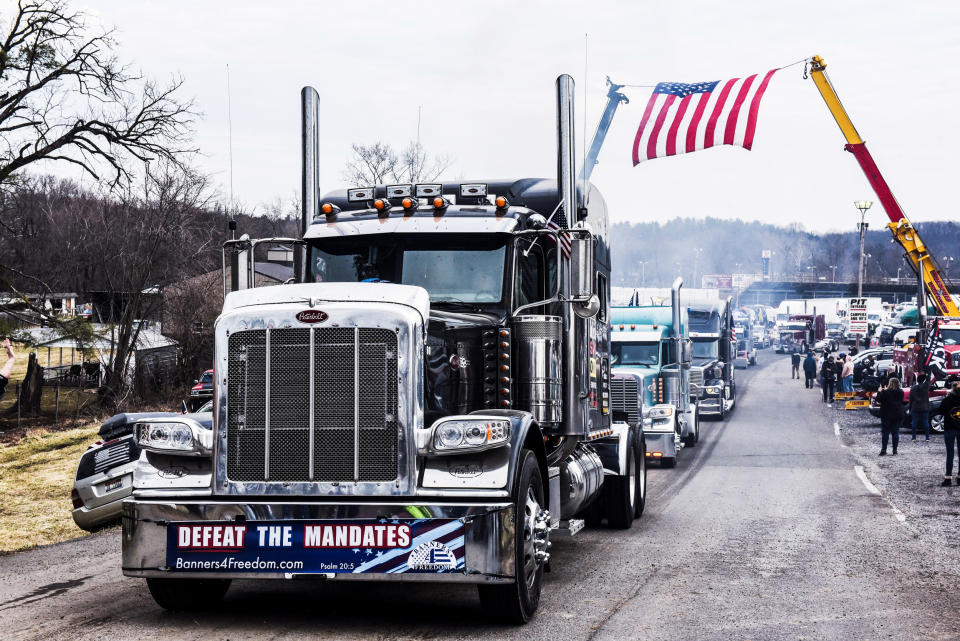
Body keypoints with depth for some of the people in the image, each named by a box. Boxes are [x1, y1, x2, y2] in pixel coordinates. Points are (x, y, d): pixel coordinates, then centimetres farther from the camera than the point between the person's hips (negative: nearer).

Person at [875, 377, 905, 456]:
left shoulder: (885, 392, -14)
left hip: (887, 415, -3)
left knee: (885, 433, 2)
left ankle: (883, 450, -1)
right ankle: (895, 451, 6)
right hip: (898, 415, 3)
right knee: (895, 433, 8)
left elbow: (878, 399, -11)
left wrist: (879, 392, 5)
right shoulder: (901, 392, 0)